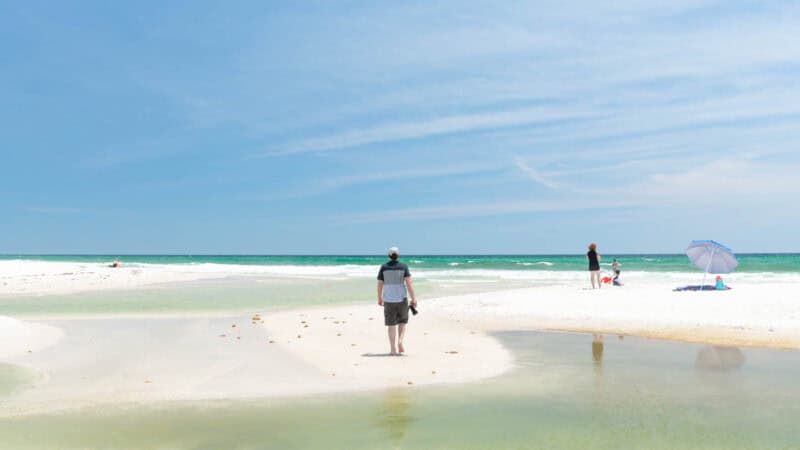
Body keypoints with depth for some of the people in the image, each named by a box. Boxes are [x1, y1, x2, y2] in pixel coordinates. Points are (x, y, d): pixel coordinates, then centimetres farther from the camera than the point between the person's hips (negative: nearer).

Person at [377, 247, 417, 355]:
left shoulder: (383, 267, 0)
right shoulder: (403, 267, -3)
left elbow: (380, 284, 2)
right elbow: (409, 283, -10)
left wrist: (379, 298, 16)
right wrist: (413, 298, -9)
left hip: (388, 299, 1)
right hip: (401, 298, 0)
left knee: (391, 324, 7)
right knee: (402, 322, 17)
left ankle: (393, 349, 5)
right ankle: (400, 341, -3)